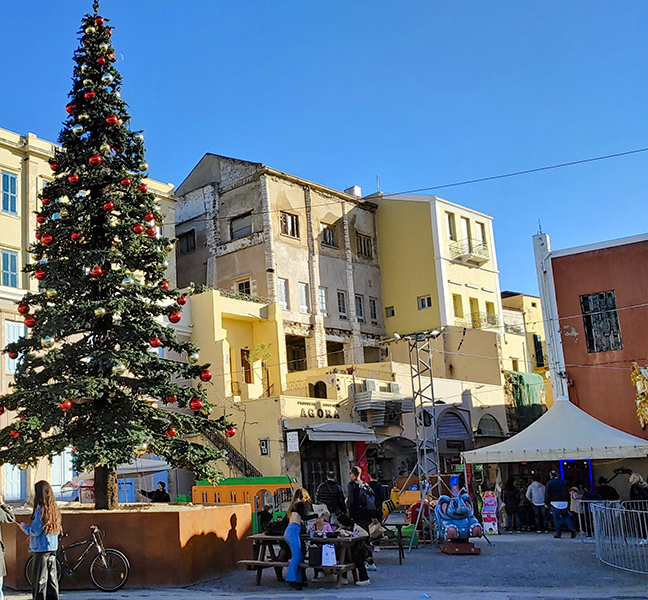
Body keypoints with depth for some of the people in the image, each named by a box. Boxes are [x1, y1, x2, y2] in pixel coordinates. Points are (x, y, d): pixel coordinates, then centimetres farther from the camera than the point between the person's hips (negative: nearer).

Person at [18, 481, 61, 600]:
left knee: (39, 581, -1)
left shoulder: (41, 509, -15)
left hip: (41, 550, -8)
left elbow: (35, 530, -16)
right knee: (52, 580, 11)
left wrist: (24, 527, 4)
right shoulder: (54, 508, 9)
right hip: (53, 549, 8)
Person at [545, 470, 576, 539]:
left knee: (556, 518, 1)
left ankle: (558, 533, 1)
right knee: (566, 517, 9)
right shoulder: (563, 482, 12)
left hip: (555, 503, -4)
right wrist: (567, 502, 22)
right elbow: (567, 493, 17)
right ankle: (572, 529, -8)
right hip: (564, 502, 4)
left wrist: (546, 502, 4)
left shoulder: (549, 483, -2)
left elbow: (547, 494, -4)